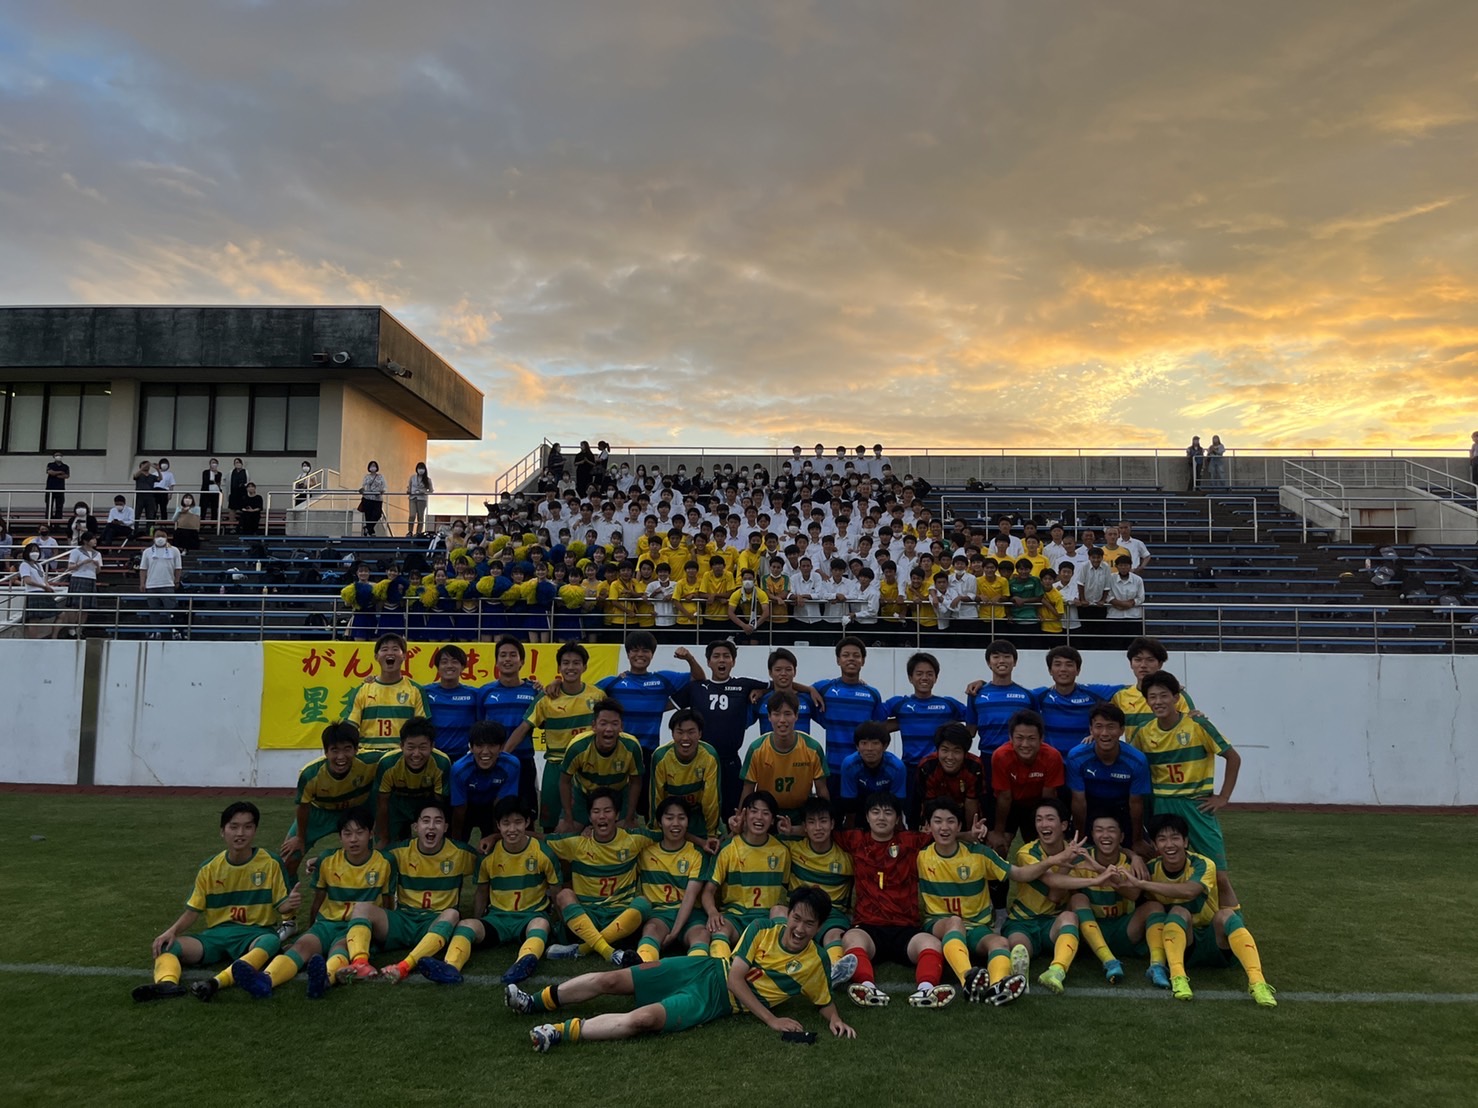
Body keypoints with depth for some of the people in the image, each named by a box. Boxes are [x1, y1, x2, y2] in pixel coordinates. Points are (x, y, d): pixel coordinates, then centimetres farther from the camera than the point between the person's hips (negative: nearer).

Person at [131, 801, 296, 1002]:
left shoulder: (271, 863, -2)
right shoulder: (209, 868, 7)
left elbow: (280, 906, -1)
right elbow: (193, 911, 10)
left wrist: (289, 905, -25)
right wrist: (172, 931, -10)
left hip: (255, 933, -4)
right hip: (217, 933, 4)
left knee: (271, 941, -39)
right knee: (164, 945, -19)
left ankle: (216, 982, -59)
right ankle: (167, 983, -50)